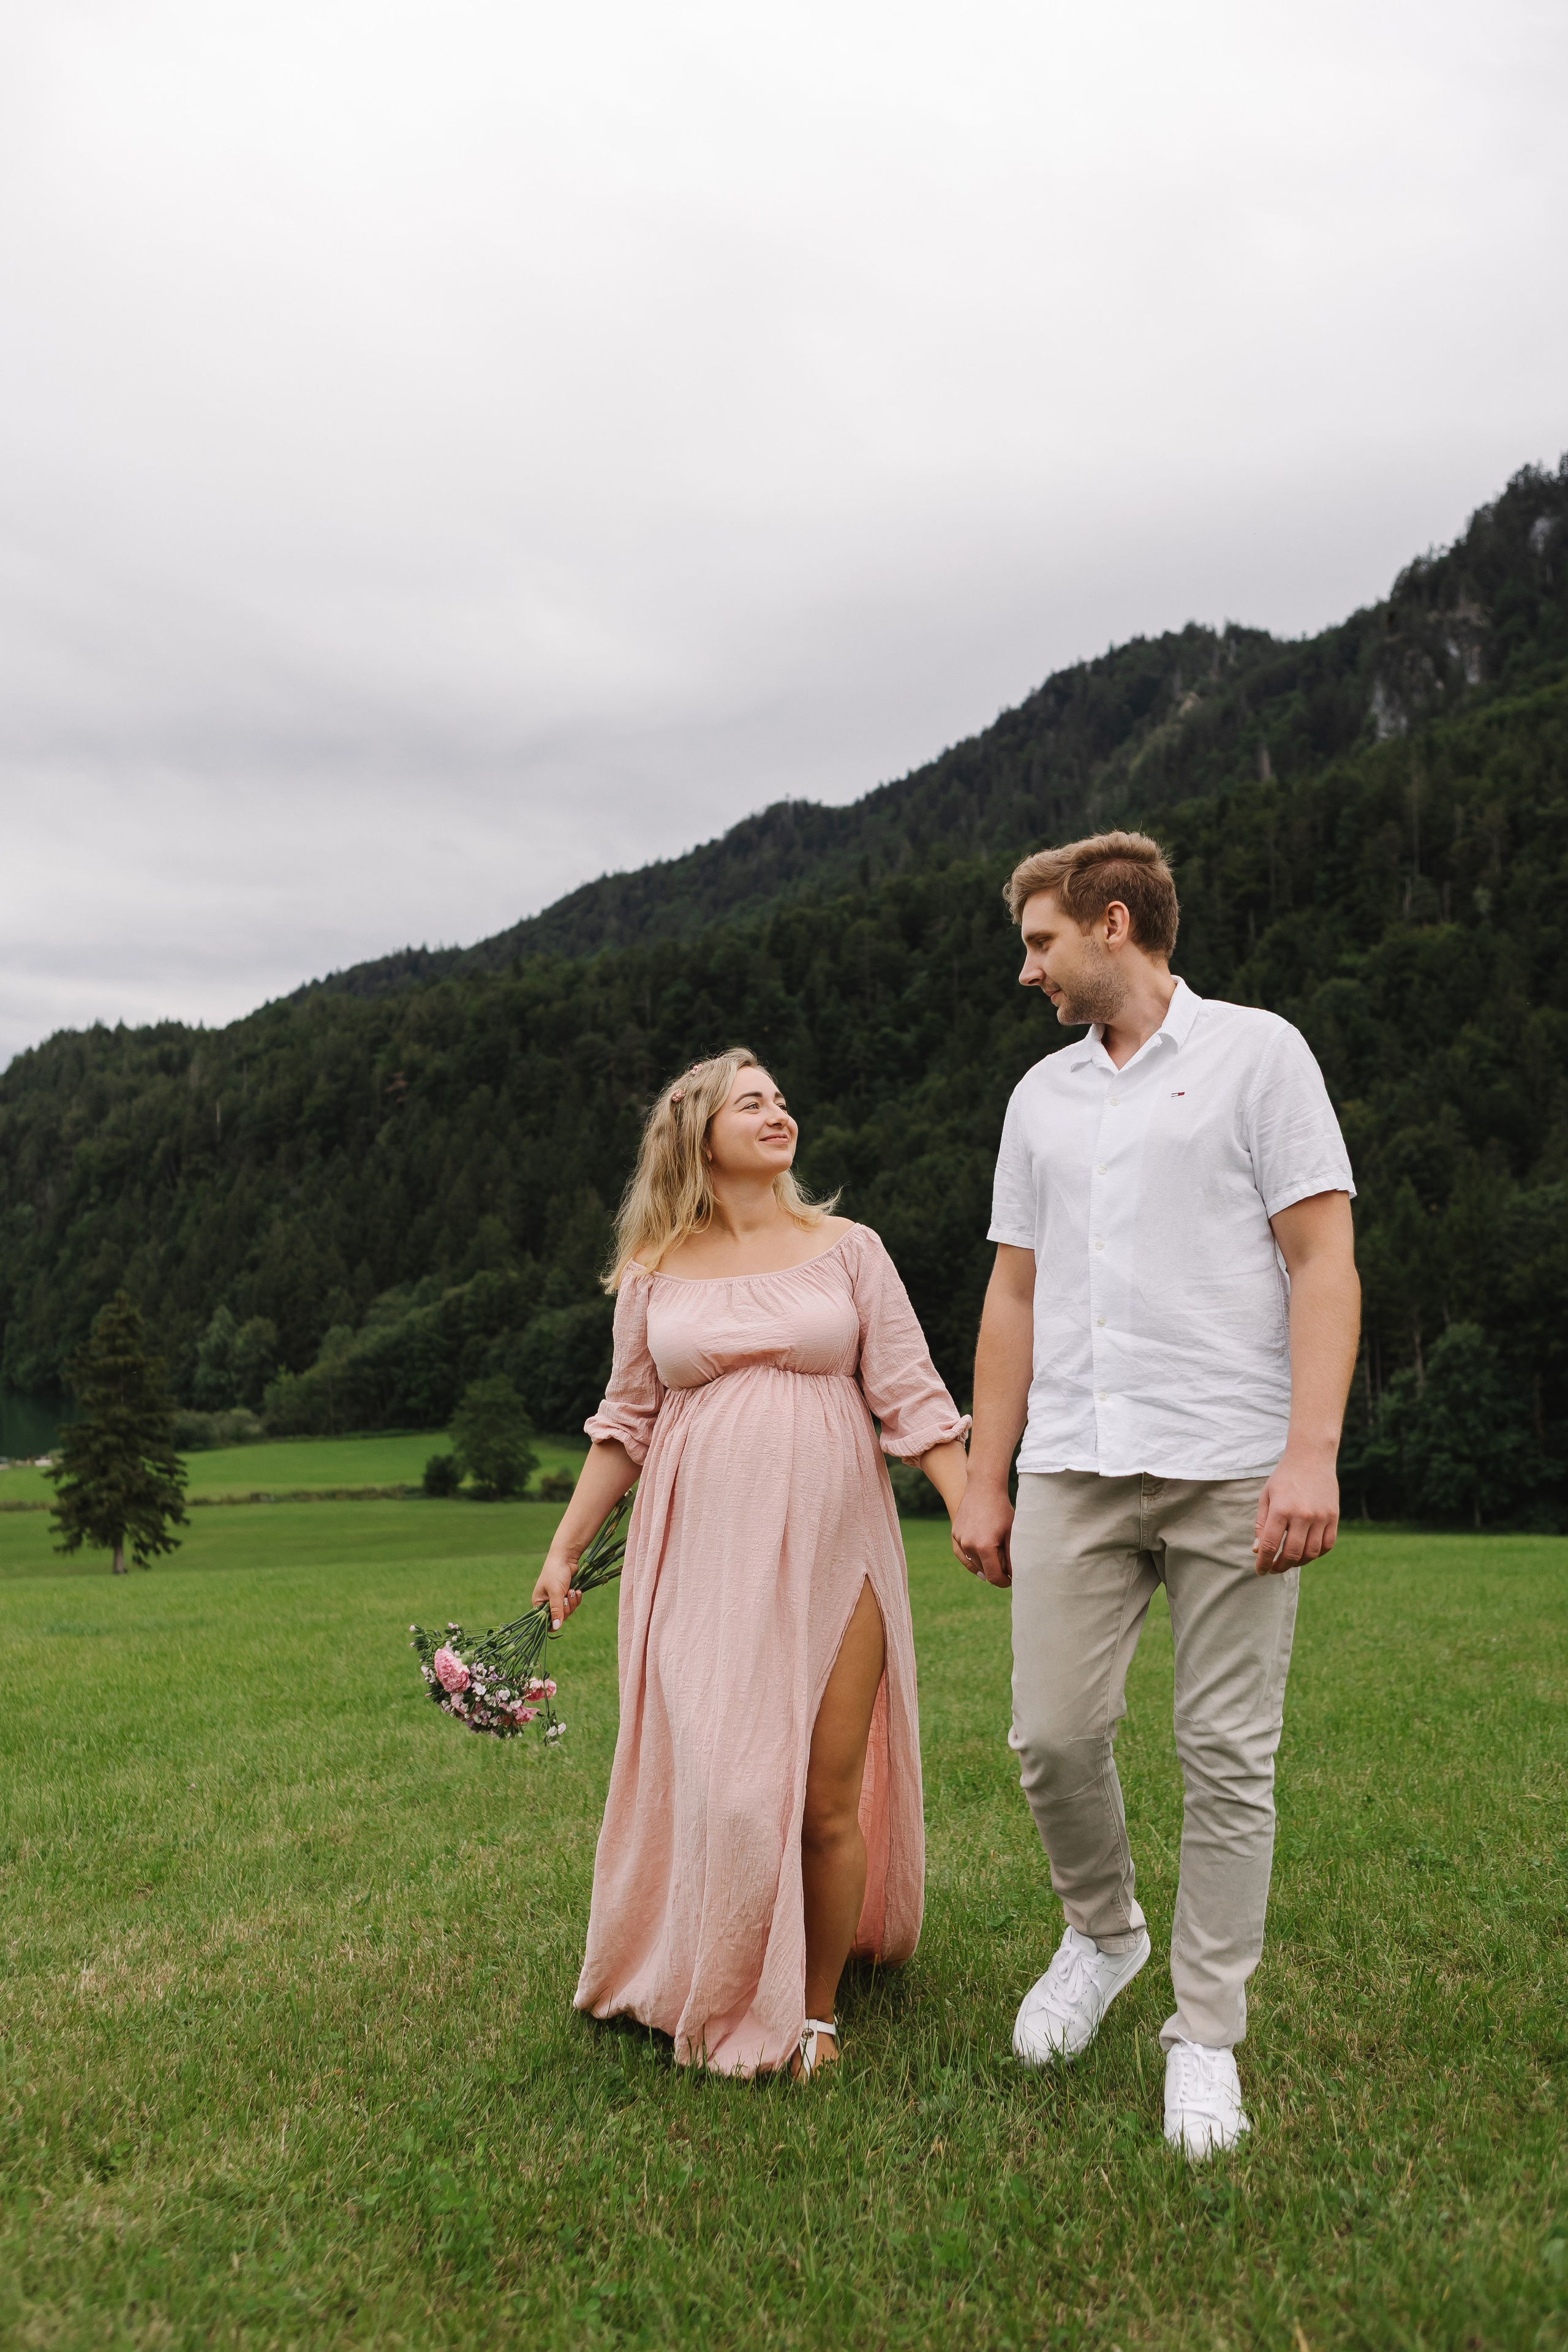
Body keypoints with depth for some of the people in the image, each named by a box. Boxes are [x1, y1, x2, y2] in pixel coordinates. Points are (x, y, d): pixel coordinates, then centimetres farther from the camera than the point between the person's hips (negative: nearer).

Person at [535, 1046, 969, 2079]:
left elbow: (913, 1399, 3)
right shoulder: (653, 1273, 7)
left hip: (829, 1545, 0)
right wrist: (564, 1549, 11)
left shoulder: (846, 1248, 5)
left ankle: (815, 2014, 22)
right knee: (720, 1788, -3)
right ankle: (719, 2007, 23)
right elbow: (627, 1423, 13)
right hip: (704, 1554, 0)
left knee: (827, 1797, 0)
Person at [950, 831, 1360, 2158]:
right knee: (1053, 1734, 1)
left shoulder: (1257, 1053, 3)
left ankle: (1207, 2038, 17)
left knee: (1228, 1755, 1)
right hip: (1074, 1466, 4)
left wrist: (1311, 1453, -15)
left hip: (1232, 1466, -4)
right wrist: (984, 1482, 13)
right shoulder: (1043, 1094, 18)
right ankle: (1101, 1931, 29)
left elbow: (1324, 1262, -4)